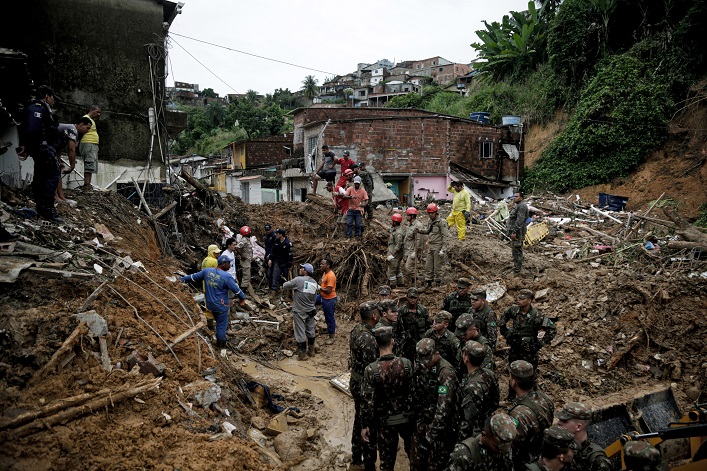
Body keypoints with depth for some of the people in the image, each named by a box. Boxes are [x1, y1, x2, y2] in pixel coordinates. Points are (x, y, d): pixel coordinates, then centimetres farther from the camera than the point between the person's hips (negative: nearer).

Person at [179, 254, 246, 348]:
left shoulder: (207, 271, -6)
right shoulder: (227, 276, -22)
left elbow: (194, 277, 6)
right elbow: (236, 289, -14)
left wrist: (181, 279, 20)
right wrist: (243, 298, 4)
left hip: (210, 304, 7)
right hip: (221, 305, -6)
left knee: (219, 321, 26)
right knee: (222, 324, 11)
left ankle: (219, 341, 41)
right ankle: (220, 343, 24)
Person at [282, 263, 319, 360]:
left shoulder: (298, 280, -17)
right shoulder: (314, 283, 2)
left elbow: (285, 286, -9)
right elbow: (314, 299, 8)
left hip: (299, 311, -6)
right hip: (310, 311, 6)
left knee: (300, 333, 4)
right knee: (310, 331, 17)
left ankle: (302, 354, 13)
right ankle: (311, 350, 31)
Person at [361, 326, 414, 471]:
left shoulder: (371, 369, -19)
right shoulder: (406, 364, -14)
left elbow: (367, 401, -16)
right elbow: (414, 392, -8)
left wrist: (365, 425, -5)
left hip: (386, 421, -2)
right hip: (407, 417, 2)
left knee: (387, 459, 14)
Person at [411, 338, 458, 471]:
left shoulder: (446, 373, -23)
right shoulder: (421, 366, -1)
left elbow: (443, 408, -24)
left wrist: (430, 435, -22)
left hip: (439, 426, -6)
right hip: (421, 422, 6)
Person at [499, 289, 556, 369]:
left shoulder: (536, 316, -23)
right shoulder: (514, 310, -8)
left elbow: (552, 330, -20)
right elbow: (504, 315, 16)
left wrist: (540, 344, -17)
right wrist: (503, 329, 9)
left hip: (529, 351, -5)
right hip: (514, 350, 5)